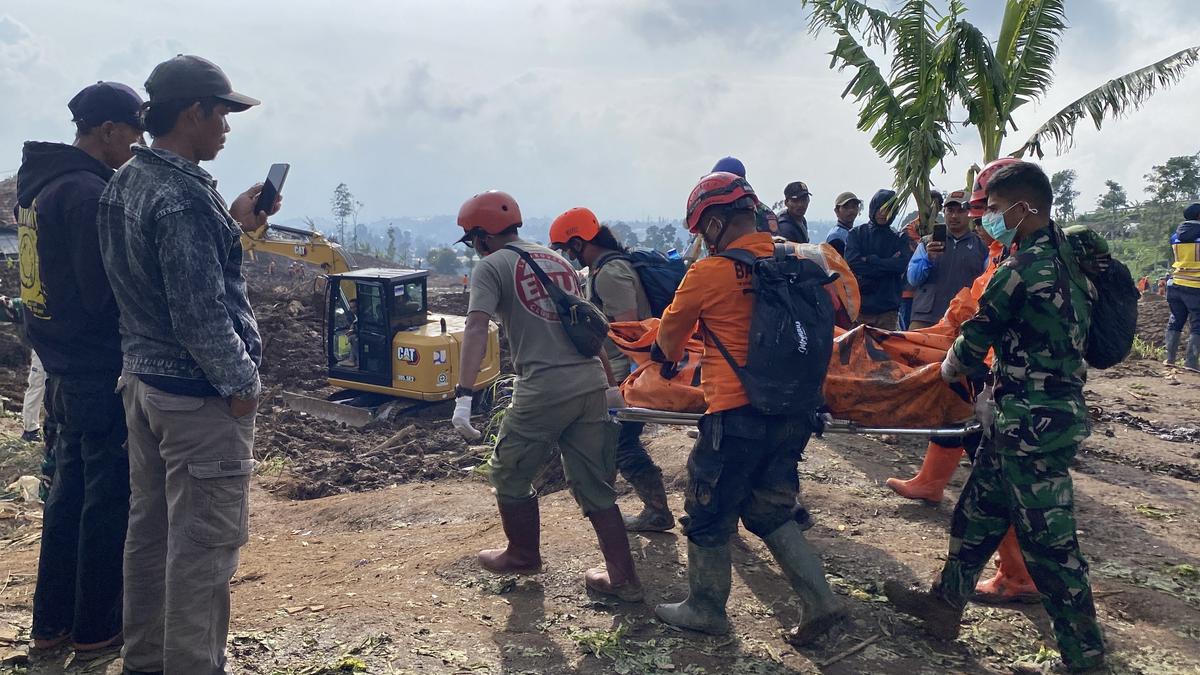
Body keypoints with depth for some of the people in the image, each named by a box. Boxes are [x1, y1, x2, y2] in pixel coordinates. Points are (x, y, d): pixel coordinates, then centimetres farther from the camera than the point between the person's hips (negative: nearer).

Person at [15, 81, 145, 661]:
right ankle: (96, 629, 15)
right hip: (101, 369, -9)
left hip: (62, 363, 9)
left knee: (70, 485, 17)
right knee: (110, 496, 3)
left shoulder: (39, 179, 12)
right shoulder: (88, 193, -19)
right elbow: (106, 292, -22)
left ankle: (51, 622, 28)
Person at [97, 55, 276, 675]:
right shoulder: (184, 197, -21)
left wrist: (232, 222, 11)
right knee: (203, 542, 1)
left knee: (149, 526, 19)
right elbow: (200, 311, -22)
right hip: (198, 393, -10)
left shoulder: (124, 183, 8)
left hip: (142, 377, 10)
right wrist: (241, 379, -12)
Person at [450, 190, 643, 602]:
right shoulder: (557, 260, 21)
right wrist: (612, 383, 25)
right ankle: (623, 579, 16)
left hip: (544, 389, -7)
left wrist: (464, 395, -18)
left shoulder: (492, 266, 1)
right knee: (594, 486, 14)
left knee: (509, 474, 16)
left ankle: (523, 556, 32)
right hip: (592, 383, 7)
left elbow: (477, 328, -13)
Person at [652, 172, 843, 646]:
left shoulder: (708, 273, -11)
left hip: (736, 414, -6)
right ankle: (819, 602, 18)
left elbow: (669, 338, 5)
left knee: (709, 517, 13)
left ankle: (706, 609, 28)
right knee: (771, 510, 22)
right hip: (793, 411, 6)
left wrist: (666, 356, 28)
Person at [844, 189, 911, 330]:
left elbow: (902, 264, -7)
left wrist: (869, 260, -8)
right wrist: (888, 263, -6)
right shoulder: (856, 234, 8)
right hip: (858, 306, -1)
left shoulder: (899, 239, 11)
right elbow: (852, 262, -8)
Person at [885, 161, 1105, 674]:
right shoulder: (1068, 257, 8)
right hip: (1061, 406, 9)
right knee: (976, 512, 19)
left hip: (1029, 422, -9)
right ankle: (945, 604, 34)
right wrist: (990, 370, 17)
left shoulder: (1021, 268, -20)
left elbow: (974, 339, -8)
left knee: (1048, 542, 2)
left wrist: (950, 367, 11)